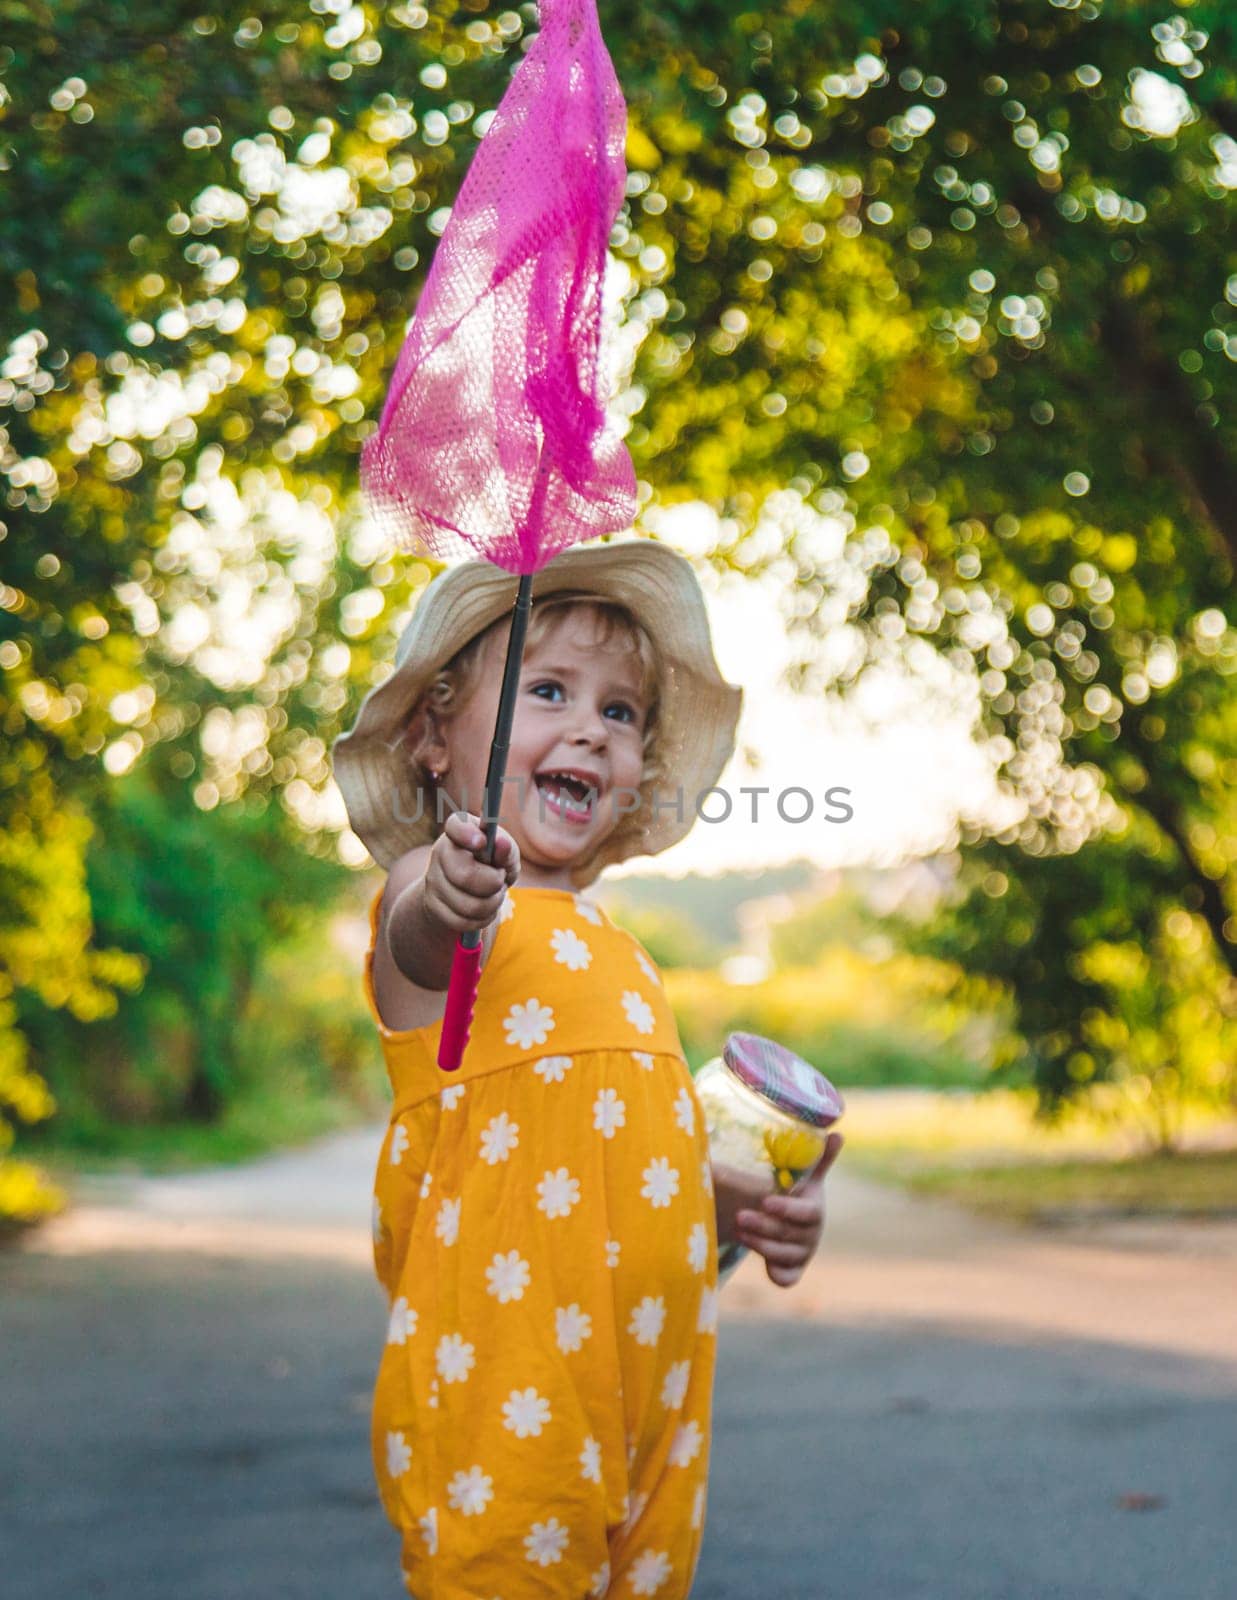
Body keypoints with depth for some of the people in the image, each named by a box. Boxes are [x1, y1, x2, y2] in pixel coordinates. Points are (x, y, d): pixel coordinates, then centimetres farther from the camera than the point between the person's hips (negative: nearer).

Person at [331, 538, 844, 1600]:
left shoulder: (608, 947, 19)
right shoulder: (434, 899, -7)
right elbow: (422, 938, -32)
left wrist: (745, 1206, 12)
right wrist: (446, 900, -55)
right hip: (504, 1387, -8)